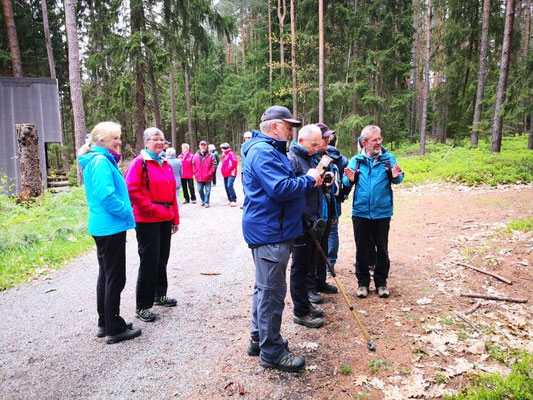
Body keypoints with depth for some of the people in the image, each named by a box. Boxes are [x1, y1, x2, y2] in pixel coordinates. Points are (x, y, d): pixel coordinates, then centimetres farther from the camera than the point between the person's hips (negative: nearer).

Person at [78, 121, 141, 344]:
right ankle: (114, 330, 10)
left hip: (102, 227, 11)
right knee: (115, 279, -1)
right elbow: (106, 195, -27)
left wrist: (124, 211, 14)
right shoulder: (101, 161, -17)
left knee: (106, 276, 18)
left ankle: (105, 323, 30)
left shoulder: (99, 160, 14)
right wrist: (125, 211, -14)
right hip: (111, 227, -11)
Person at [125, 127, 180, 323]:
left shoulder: (165, 164, 15)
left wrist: (175, 218, 16)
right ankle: (142, 307, 8)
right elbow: (131, 190, -18)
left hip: (165, 219, 8)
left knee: (162, 259, 17)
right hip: (147, 220, -7)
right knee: (149, 262, -4)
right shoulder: (139, 163, -8)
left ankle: (160, 295, 34)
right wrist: (150, 207, -18)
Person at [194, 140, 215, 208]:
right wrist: (195, 173, 8)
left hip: (207, 177, -3)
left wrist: (211, 172, -8)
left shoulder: (210, 155, -5)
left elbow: (214, 164, -1)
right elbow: (194, 165, 13)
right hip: (199, 177, 3)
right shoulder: (196, 155, 5)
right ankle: (203, 200, 32)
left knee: (207, 190, 4)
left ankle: (206, 202, 15)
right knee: (200, 190, 9)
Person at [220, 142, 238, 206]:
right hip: (225, 174, 10)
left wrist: (230, 169, -18)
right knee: (226, 186, 10)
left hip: (231, 174, -10)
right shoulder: (224, 154, 16)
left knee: (229, 186, -19)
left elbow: (235, 162, -22)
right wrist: (222, 169, 14)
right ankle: (230, 199, 20)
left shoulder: (231, 154, -12)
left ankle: (234, 200, -14)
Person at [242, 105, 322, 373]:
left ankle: (259, 339, 34)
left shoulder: (270, 150, 19)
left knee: (265, 288, 20)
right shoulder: (263, 152, -17)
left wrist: (309, 179, 9)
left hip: (271, 231, 11)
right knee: (272, 292, -2)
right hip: (269, 232, -11)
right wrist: (309, 180, -12)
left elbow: (284, 183, 22)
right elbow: (281, 189, -26)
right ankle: (271, 351, 12)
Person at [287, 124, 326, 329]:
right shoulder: (291, 159, -15)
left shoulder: (309, 159, 15)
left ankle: (305, 303, 32)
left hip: (312, 222, 9)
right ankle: (300, 312, 14)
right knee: (300, 268, 2)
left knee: (307, 265, 18)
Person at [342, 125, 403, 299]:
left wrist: (396, 176, -23)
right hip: (360, 212, 1)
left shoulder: (388, 158, 0)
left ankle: (381, 282, 27)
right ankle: (363, 282, 25)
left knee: (382, 249, 11)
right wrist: (350, 179, -18)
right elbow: (346, 184, 3)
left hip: (382, 212, 0)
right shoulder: (356, 160, 2)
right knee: (361, 248, 10)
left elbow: (398, 179, -1)